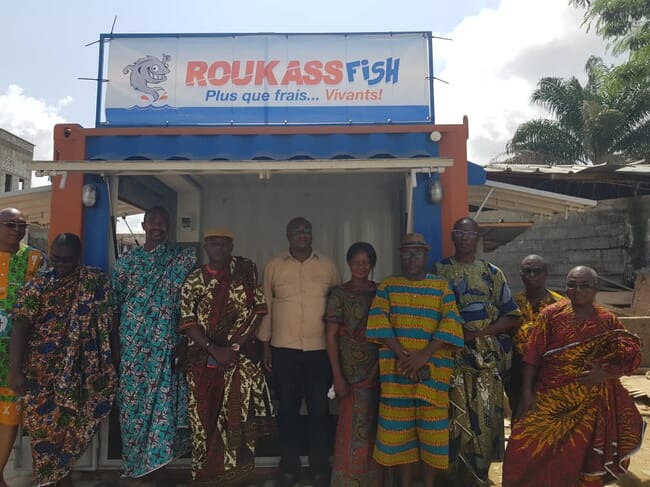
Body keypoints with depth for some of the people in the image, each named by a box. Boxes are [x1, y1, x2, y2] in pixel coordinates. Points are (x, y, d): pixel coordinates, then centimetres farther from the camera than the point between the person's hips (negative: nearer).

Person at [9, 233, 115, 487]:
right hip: (43, 371, -1)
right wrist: (16, 370, -17)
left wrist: (108, 362, 2)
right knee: (44, 425, 5)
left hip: (79, 370, 2)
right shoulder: (37, 286, -6)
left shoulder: (96, 282, -1)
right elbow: (20, 328, -11)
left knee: (72, 424, 11)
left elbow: (105, 323, 4)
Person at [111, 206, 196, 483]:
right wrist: (115, 343, 4)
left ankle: (152, 460, 15)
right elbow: (115, 304, 7)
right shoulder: (127, 260, 7)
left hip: (165, 343, -1)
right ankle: (135, 464, 23)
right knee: (133, 398, 7)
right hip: (133, 342, 1)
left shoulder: (181, 258, 4)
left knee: (162, 396, -2)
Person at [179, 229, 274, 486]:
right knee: (205, 416, 9)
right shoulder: (193, 280, 3)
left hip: (241, 355, -1)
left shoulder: (245, 272, 2)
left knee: (238, 416, -3)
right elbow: (188, 322, -2)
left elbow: (257, 310, -1)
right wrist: (214, 350, -13)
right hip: (203, 357, 1)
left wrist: (234, 346, -9)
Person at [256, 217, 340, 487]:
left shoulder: (328, 266, 4)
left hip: (320, 350, 0)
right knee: (287, 408, 10)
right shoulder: (273, 266, 4)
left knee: (319, 409, 7)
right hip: (284, 349, 0)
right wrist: (265, 345, 4)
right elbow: (266, 306, 6)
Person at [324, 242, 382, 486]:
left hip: (377, 367, 3)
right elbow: (331, 336, -6)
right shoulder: (339, 294, -4)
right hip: (351, 368, -3)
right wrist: (337, 375, -12)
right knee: (353, 425, 3)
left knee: (373, 425, 10)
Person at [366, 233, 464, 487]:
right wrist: (403, 356, -16)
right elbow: (378, 321, -5)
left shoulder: (441, 286, 6)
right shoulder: (388, 285, 7)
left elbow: (451, 323, -6)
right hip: (397, 369, 0)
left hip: (433, 369, 0)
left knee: (432, 428, 5)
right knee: (400, 428, 6)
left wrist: (424, 355, -17)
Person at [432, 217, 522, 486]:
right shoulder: (439, 270, 5)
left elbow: (512, 317, 3)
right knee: (452, 420, 2)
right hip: (449, 358, -1)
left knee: (484, 420, 5)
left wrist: (478, 333, -11)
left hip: (486, 358, 1)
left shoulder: (492, 273, 6)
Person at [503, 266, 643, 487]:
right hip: (549, 398, -1)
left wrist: (606, 373, -15)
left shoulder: (608, 321, 2)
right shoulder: (551, 314, -4)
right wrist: (527, 392, -11)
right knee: (528, 448, -3)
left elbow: (631, 357, 3)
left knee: (579, 456, 10)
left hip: (590, 403, 1)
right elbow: (533, 356, -6)